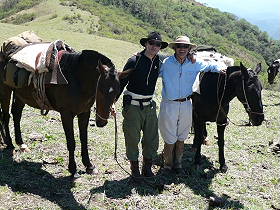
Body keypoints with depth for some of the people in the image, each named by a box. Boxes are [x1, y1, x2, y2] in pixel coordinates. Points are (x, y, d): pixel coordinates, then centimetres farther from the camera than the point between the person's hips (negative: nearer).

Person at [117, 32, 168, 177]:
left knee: (152, 140, 10)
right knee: (132, 139, 6)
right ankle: (135, 170, 24)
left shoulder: (159, 63, 2)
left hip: (149, 106, 5)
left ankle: (147, 168, 29)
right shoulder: (134, 61, -12)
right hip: (133, 106, -5)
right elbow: (121, 82, -11)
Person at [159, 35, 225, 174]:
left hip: (186, 105, 3)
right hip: (169, 105, -3)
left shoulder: (194, 64, 1)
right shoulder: (165, 63, -8)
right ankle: (168, 165, 27)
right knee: (170, 140, 7)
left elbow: (209, 66, 15)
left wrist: (219, 69, -4)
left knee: (181, 138, 17)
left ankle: (178, 164, 34)